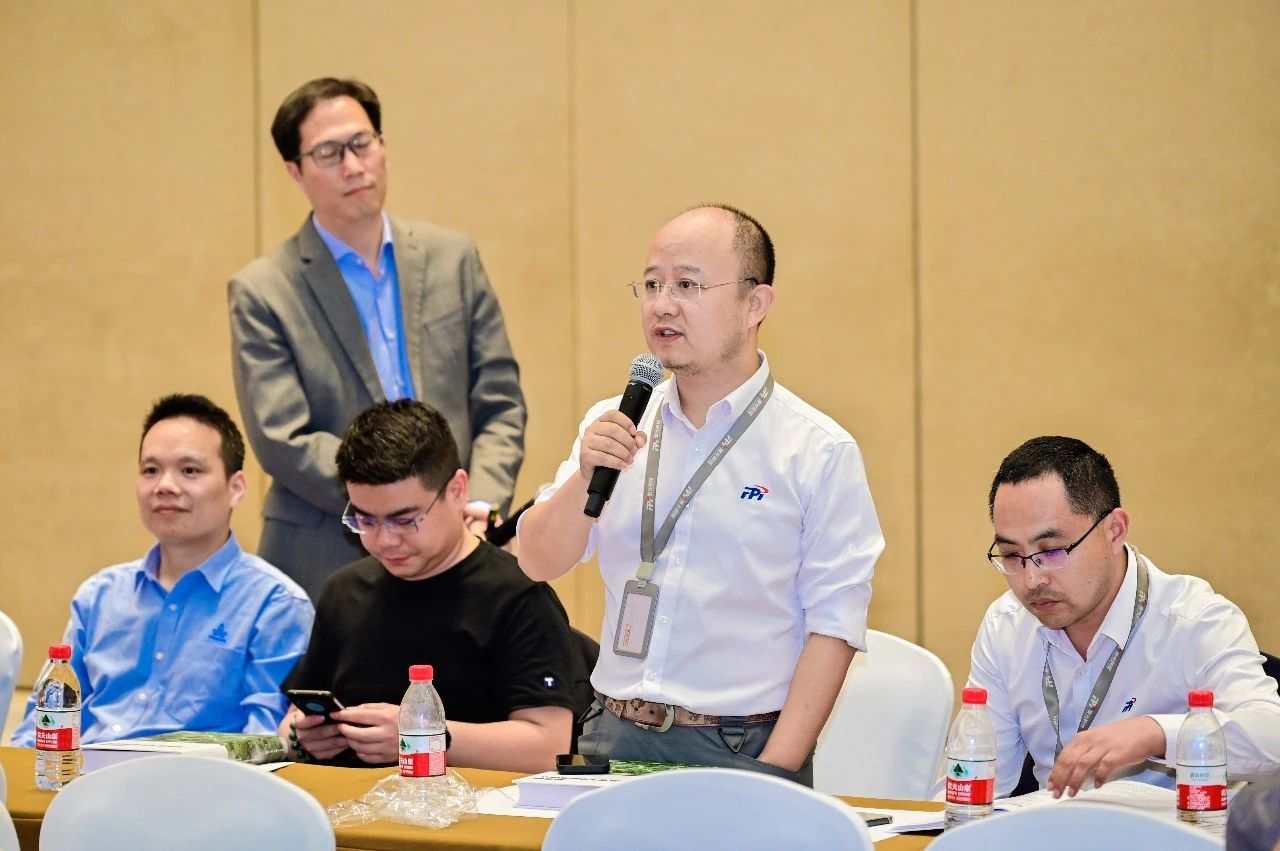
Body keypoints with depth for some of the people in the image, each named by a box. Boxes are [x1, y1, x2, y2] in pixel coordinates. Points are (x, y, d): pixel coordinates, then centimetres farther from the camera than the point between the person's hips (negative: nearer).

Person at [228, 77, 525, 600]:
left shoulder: (452, 258, 11)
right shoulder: (262, 293, 0)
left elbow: (500, 404, 11)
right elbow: (285, 442, -8)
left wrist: (480, 505, -7)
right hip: (330, 571, -3)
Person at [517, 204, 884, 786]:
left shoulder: (819, 451, -3)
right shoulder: (613, 427, 11)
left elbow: (833, 624, -7)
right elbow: (539, 562, 7)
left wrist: (775, 770, -14)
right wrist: (585, 476, -11)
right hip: (614, 739, 3)